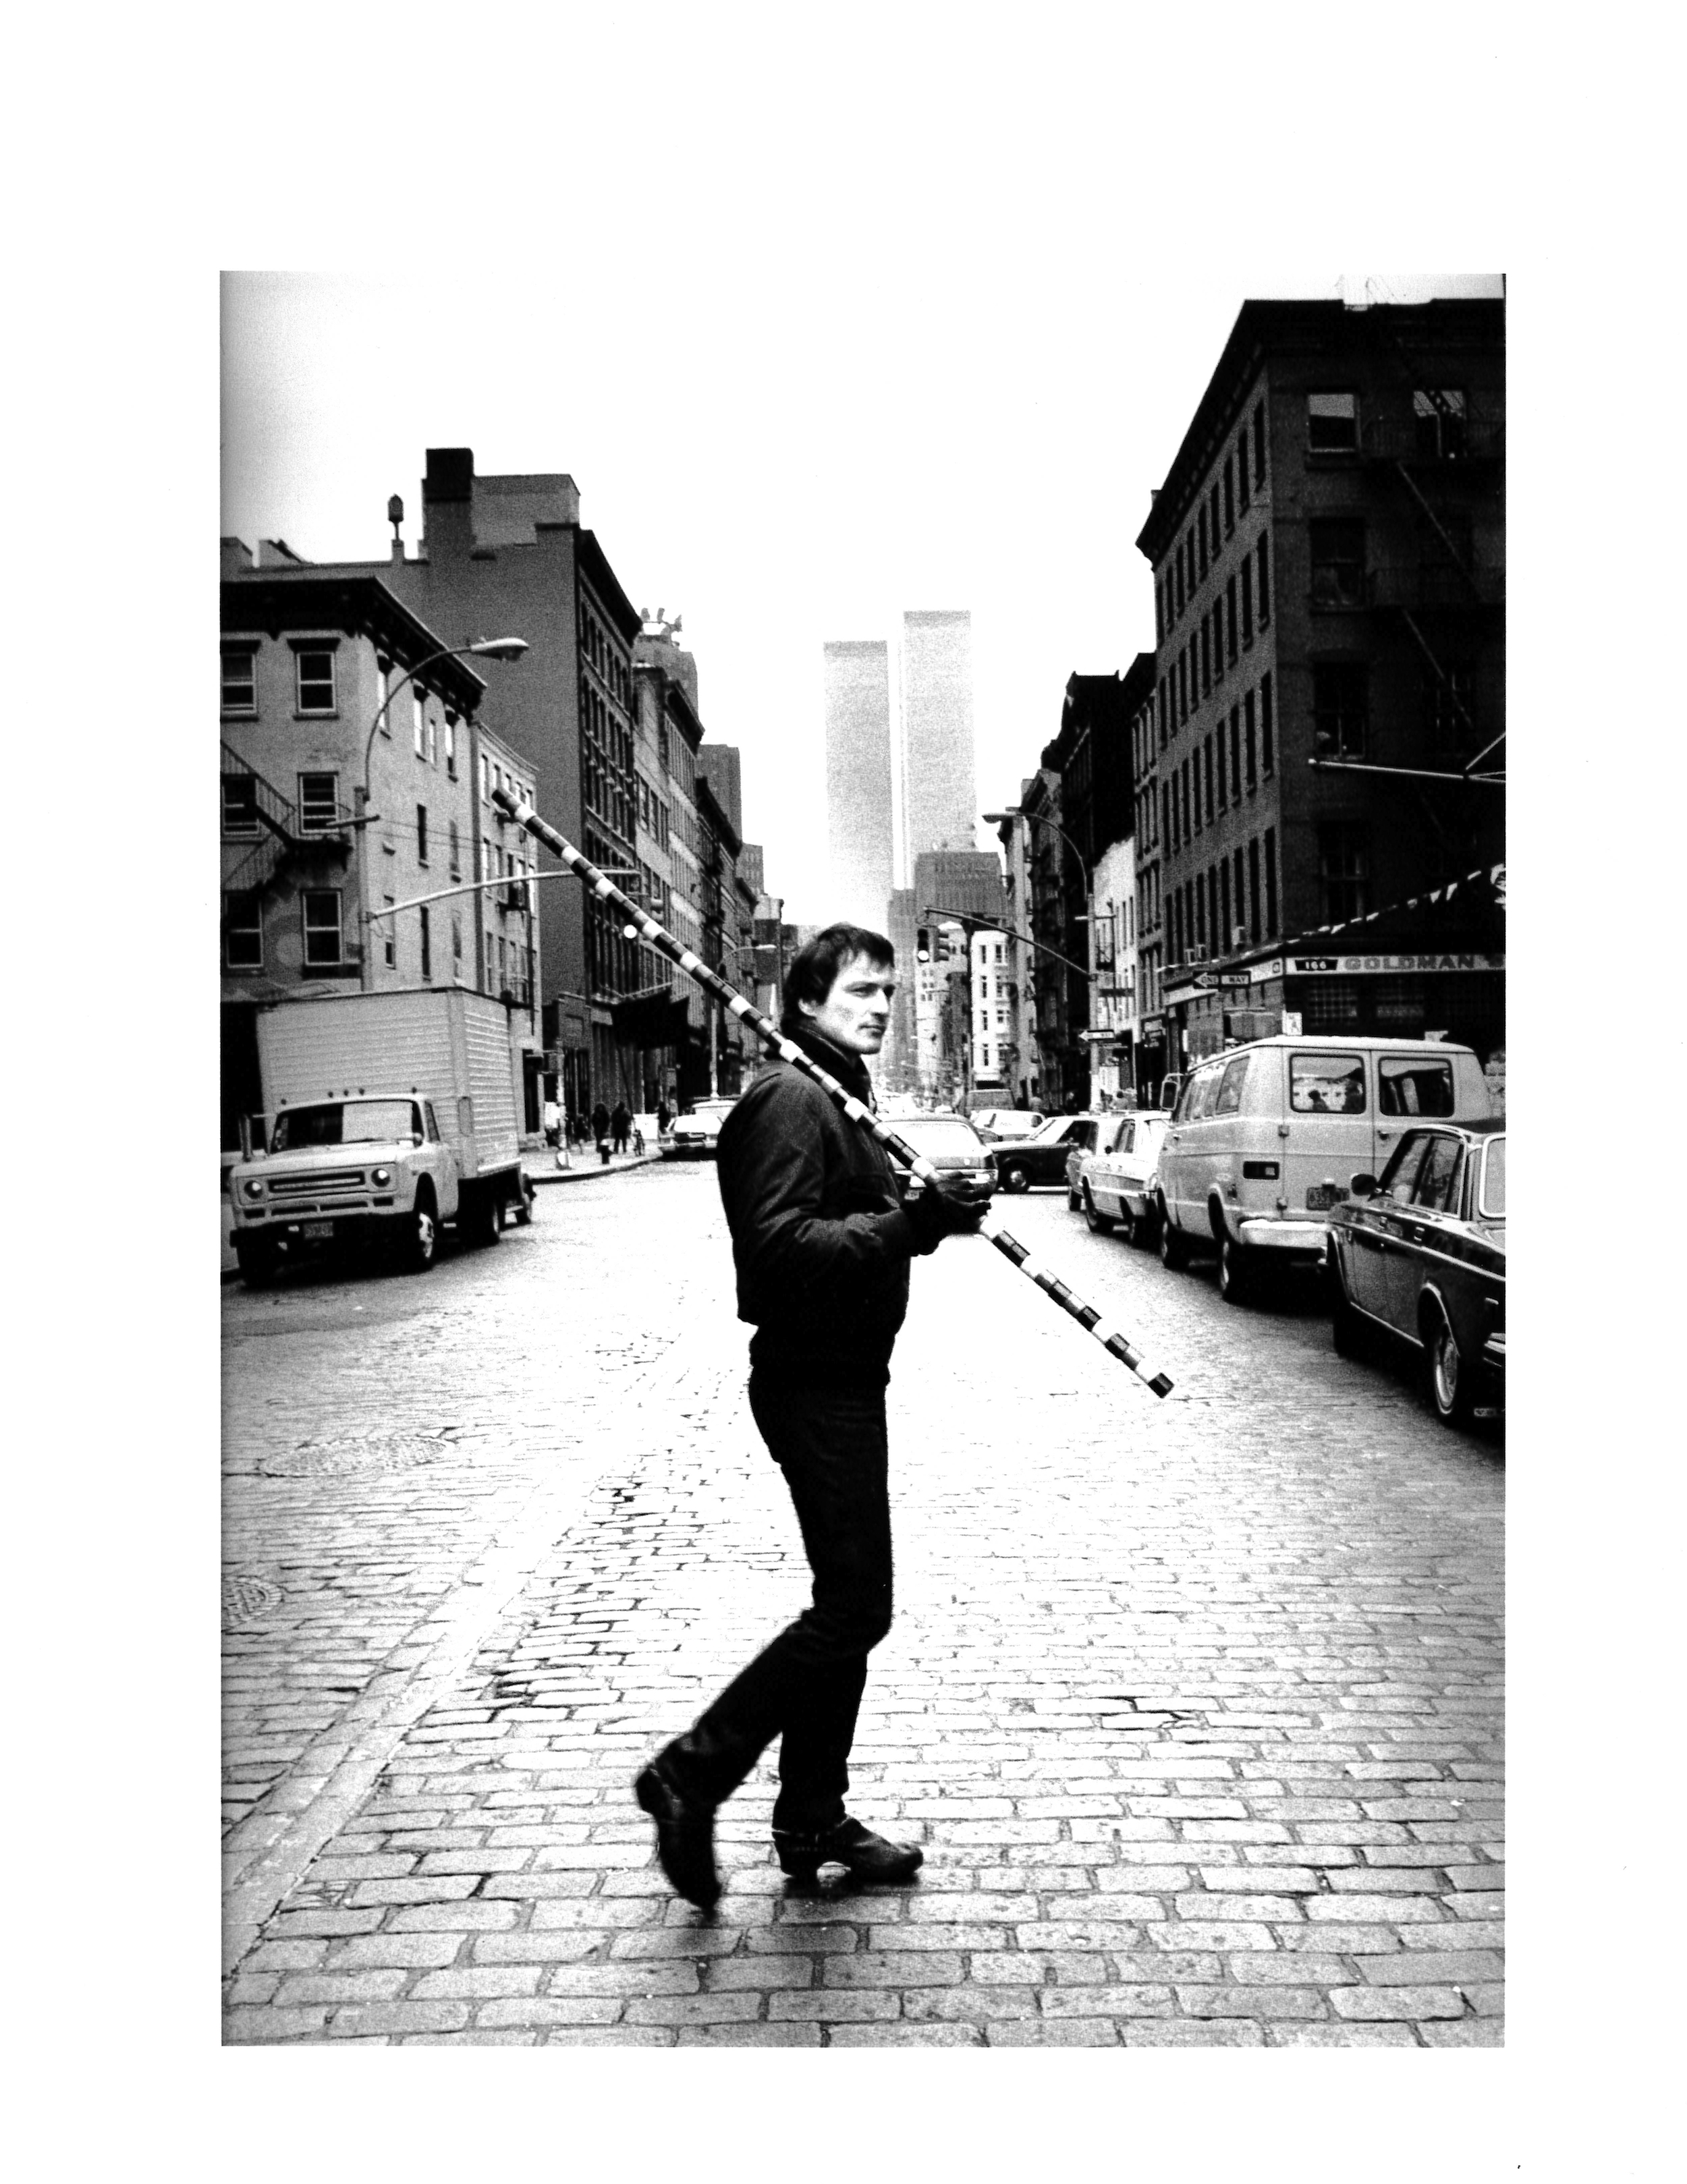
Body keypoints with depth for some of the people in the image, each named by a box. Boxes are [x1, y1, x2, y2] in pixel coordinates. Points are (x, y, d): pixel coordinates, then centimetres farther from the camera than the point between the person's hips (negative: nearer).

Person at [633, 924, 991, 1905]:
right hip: (813, 1381, -11)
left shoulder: (839, 1098, 18)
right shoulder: (790, 1099, -16)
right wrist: (910, 1225, -30)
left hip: (845, 1379, 11)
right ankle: (692, 1774, 4)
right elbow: (779, 1246, -26)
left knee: (847, 1607, 14)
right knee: (855, 1609, -7)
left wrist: (927, 1209, 5)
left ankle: (814, 1821, 25)